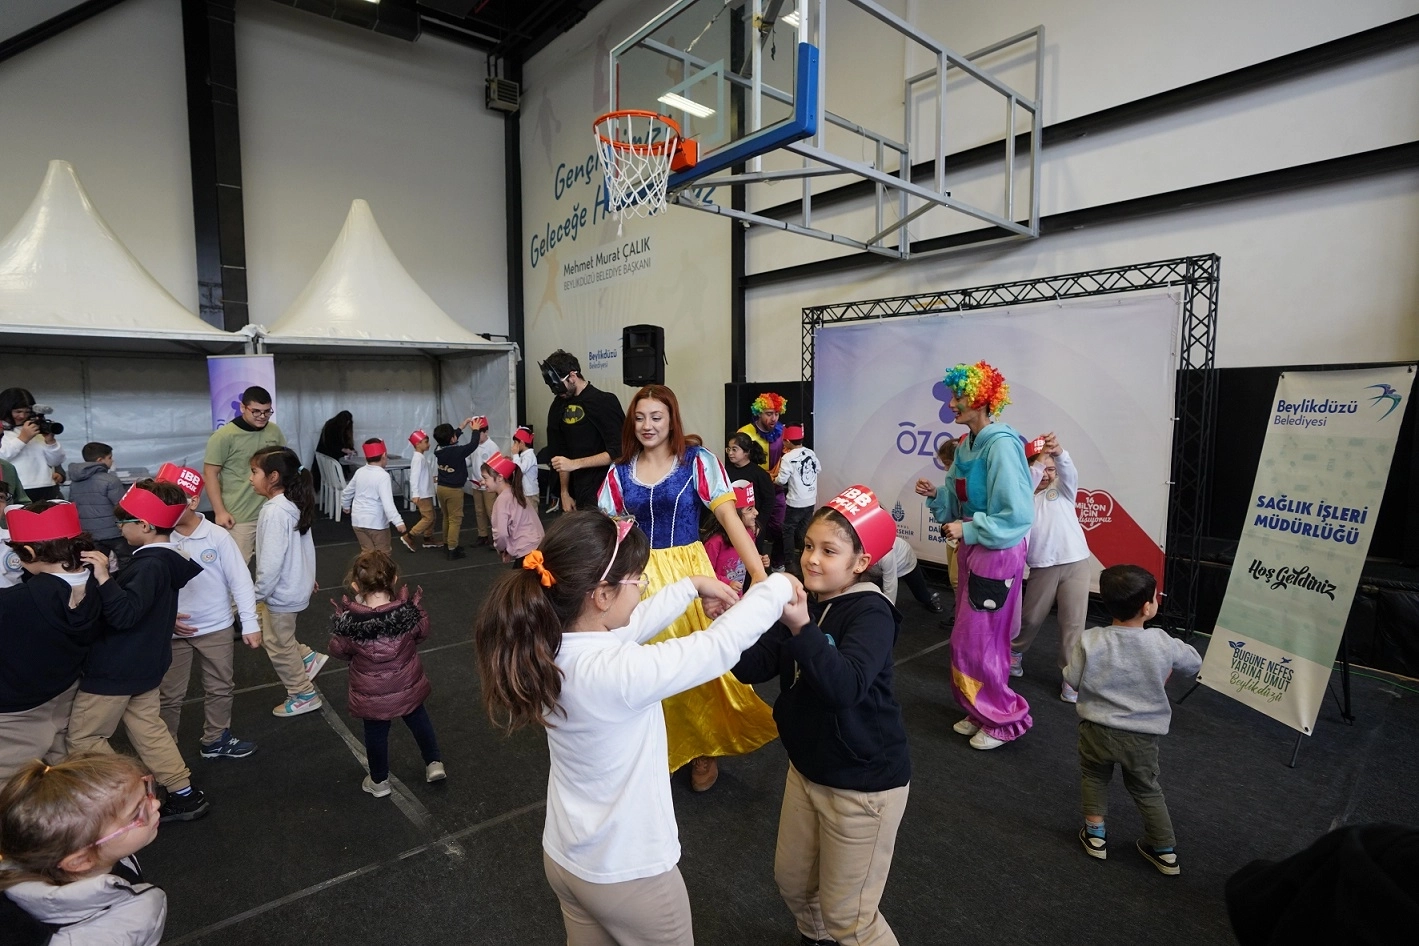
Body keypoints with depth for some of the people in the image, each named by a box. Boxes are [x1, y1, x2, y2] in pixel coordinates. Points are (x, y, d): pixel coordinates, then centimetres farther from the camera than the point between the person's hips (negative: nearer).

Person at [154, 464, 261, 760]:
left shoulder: (218, 536, -13)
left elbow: (240, 581, -9)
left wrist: (250, 625, -10)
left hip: (217, 628, 0)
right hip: (173, 631, 0)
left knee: (219, 689, 16)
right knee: (169, 694, 14)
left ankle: (215, 740, 36)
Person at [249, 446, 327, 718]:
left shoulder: (274, 512, -27)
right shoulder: (294, 505, 1)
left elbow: (271, 561, -27)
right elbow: (305, 545, 13)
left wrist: (258, 595, -17)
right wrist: (309, 576, 24)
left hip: (283, 592, -9)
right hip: (296, 585, 9)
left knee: (279, 645, 10)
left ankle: (303, 695, 23)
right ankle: (308, 657, 29)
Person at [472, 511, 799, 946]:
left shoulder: (553, 649, -13)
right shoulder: (619, 671, -35)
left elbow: (633, 623, 4)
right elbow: (721, 645, -26)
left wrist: (691, 585, 8)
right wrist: (777, 588, -12)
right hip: (628, 872, -6)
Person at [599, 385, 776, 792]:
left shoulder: (697, 460, -8)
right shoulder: (619, 472, 3)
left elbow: (729, 517, -16)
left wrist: (759, 573, -27)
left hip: (688, 571, -3)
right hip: (639, 576, 3)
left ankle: (703, 750, 31)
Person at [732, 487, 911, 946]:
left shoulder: (871, 612, -22)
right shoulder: (804, 600, -2)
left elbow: (846, 686, -39)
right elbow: (753, 668, -10)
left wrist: (802, 626, -51)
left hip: (863, 784, -7)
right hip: (806, 769, 7)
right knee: (792, 880, 25)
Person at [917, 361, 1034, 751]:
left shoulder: (1001, 445, -21)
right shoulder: (967, 444, 5)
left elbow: (1018, 514, -23)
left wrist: (968, 531, -21)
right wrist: (935, 495, -4)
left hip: (998, 552, -9)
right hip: (971, 547, 9)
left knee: (976, 639, 0)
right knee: (971, 635, 16)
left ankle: (1006, 718, 19)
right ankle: (981, 712, 31)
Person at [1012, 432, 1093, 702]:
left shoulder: (1062, 490, 8)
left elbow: (1070, 473, -13)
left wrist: (1059, 453, -36)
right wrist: (1037, 462, -34)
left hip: (1075, 563, 1)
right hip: (1043, 566, 0)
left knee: (1073, 621, 1)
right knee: (1031, 617, 12)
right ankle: (1015, 651, 38)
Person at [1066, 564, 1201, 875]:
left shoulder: (1089, 641, -18)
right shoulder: (1161, 643, -15)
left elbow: (1072, 680, -9)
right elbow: (1194, 663, 4)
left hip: (1097, 729, -1)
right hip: (1142, 736, 1)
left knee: (1094, 777, 25)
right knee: (1146, 788, 23)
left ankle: (1095, 834, 31)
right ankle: (1165, 850, 33)